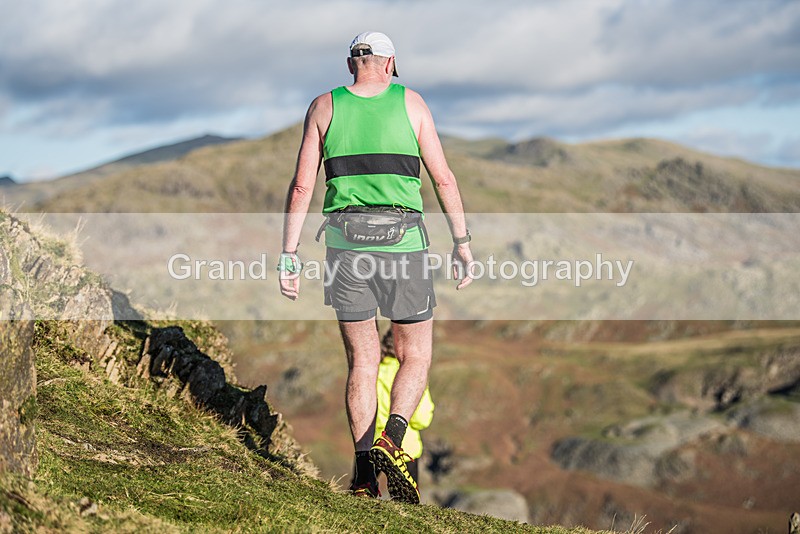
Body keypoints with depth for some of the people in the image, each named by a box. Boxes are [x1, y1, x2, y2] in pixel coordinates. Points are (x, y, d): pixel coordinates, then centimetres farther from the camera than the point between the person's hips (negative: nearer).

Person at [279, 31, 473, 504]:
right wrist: (462, 243, 8)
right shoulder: (410, 103, 5)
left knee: (362, 360, 10)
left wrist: (289, 254, 5)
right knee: (416, 356, 12)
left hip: (345, 242, 2)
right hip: (403, 242, -2)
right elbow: (444, 178, 3)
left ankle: (364, 476, 6)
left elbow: (302, 187, 3)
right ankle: (391, 441, -11)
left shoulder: (324, 107, 7)